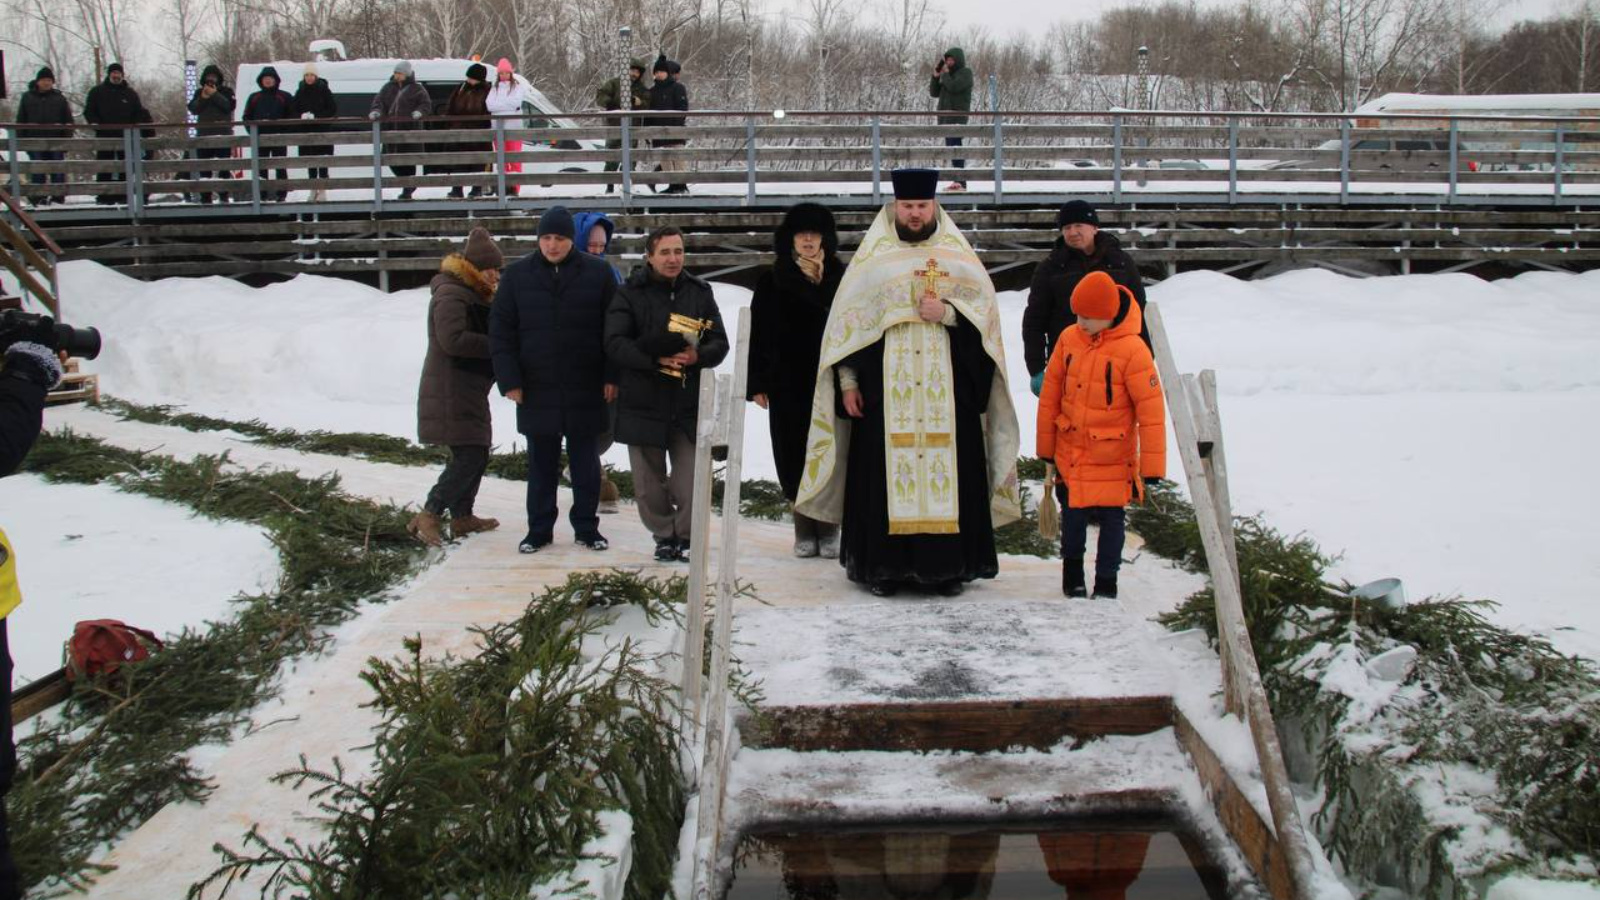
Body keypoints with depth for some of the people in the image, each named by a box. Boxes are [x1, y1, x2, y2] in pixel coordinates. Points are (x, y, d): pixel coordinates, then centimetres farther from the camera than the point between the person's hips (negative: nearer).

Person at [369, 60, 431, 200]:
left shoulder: (416, 89, 0)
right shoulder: (389, 87, 12)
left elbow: (426, 104, -2)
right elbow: (379, 100, 8)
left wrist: (419, 112, -23)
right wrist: (377, 111, -13)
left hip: (410, 127, -5)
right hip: (391, 128, 5)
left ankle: (407, 190, 5)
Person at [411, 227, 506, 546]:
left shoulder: (474, 295, 19)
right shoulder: (450, 295, -13)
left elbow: (480, 333, 23)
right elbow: (454, 340, -25)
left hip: (469, 391, 10)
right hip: (450, 392, -10)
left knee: (476, 454, 13)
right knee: (469, 456, -14)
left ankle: (462, 516, 22)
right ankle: (429, 516, -11)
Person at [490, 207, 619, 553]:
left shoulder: (598, 273, -1)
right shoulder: (518, 275, 2)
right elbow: (500, 330, 2)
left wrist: (612, 377, -4)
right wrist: (509, 379, -5)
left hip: (585, 391, -1)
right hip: (536, 391, 1)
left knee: (586, 462, 9)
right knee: (541, 463, 9)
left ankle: (586, 527, 20)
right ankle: (539, 529, 18)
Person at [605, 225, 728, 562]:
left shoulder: (700, 292, 8)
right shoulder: (629, 294, 0)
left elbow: (720, 343, 6)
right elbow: (615, 344, -10)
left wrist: (697, 356, -15)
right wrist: (657, 360, -22)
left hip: (690, 403, 1)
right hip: (643, 402, -1)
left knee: (690, 480, -1)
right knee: (649, 481, 8)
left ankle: (685, 535, 17)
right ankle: (664, 535, 24)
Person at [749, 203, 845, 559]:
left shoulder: (842, 278, 6)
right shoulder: (772, 282, 7)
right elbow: (759, 335, 5)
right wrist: (758, 384, 0)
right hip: (788, 385, 1)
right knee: (796, 457, 1)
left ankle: (828, 529, 5)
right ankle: (805, 529, 11)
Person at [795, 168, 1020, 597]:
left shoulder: (959, 255, 12)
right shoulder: (872, 257, 10)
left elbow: (986, 308, 8)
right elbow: (848, 320, 7)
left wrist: (949, 313, -11)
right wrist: (848, 381, 0)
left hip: (946, 388, 1)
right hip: (885, 386, -1)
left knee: (948, 468, -2)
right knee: (884, 469, -4)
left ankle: (947, 566, 5)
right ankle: (884, 565, 2)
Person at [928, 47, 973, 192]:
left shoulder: (965, 73, -2)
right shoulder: (949, 75, 19)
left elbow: (953, 87, -19)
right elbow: (934, 93, 15)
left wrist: (945, 74, -4)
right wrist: (936, 76, 2)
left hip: (957, 117, -8)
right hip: (946, 117, 8)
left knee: (955, 147, -16)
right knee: (952, 147, 6)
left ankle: (961, 182, -20)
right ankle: (957, 180, 8)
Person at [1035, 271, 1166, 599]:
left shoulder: (1132, 350, -16)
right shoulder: (1069, 339, -3)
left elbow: (1151, 409, -13)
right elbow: (1050, 394, 7)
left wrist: (1152, 465, -13)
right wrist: (1046, 446, 10)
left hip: (1113, 457, -3)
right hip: (1071, 453, 3)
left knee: (1111, 517, 6)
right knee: (1073, 513, 12)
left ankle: (1106, 581, 20)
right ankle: (1072, 571, 33)